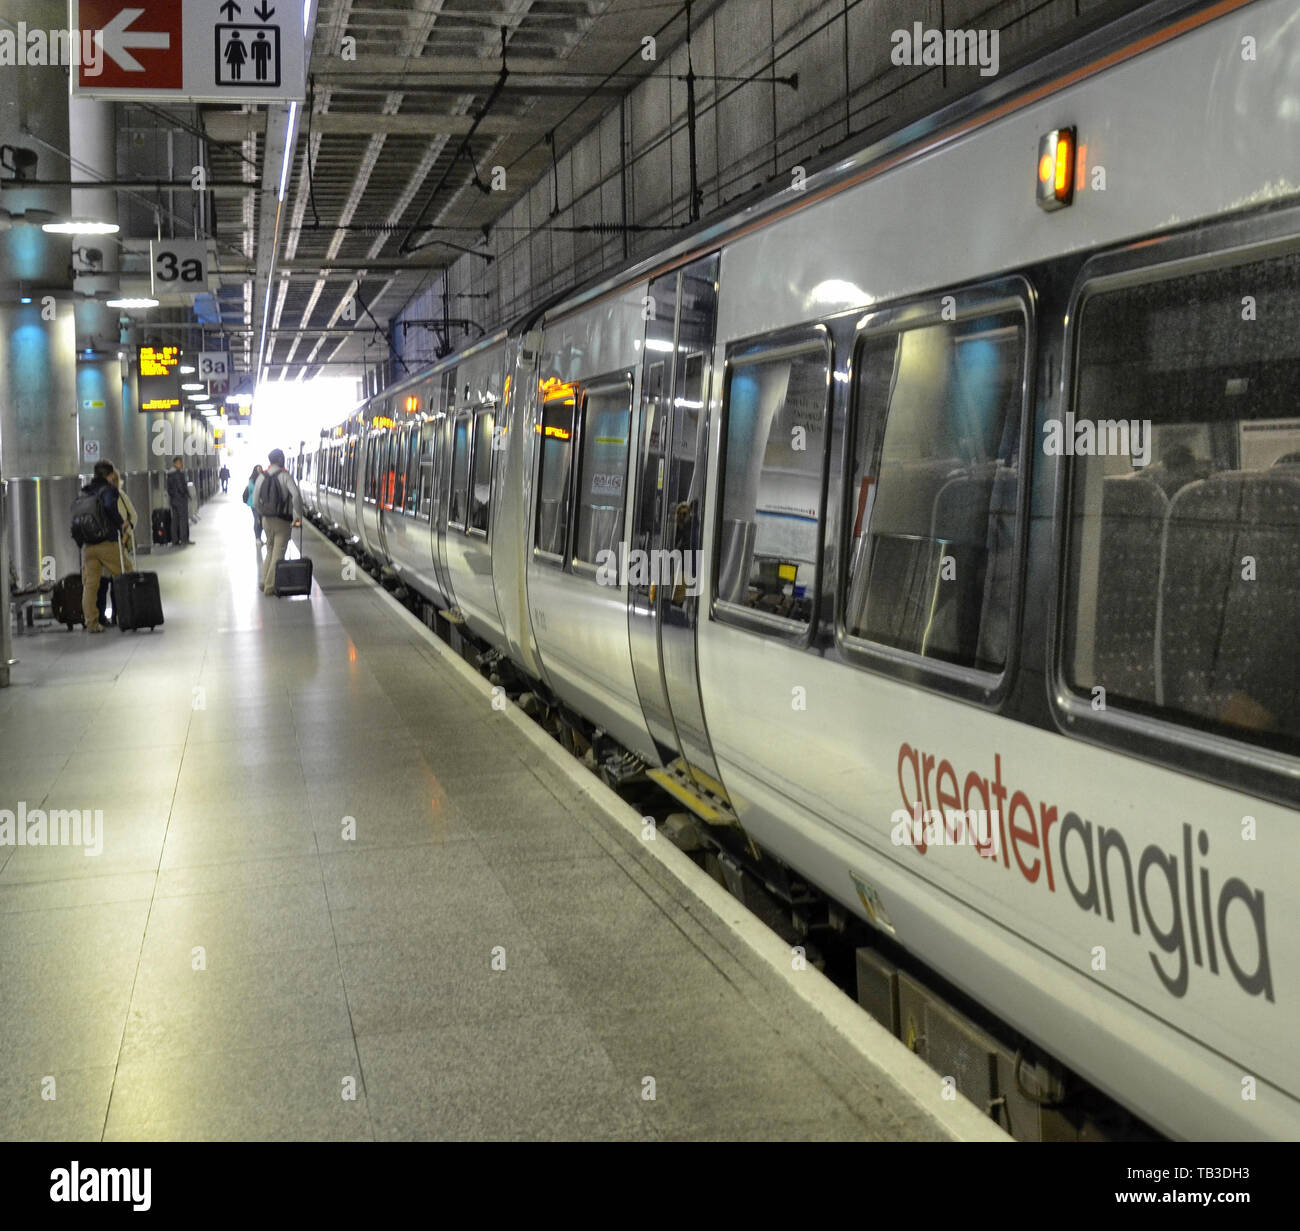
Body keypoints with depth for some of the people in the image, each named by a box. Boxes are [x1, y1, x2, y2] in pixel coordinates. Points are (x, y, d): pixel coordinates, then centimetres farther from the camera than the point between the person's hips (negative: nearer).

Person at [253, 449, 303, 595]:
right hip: (283, 520, -5)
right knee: (278, 553, 1)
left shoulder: (261, 477, 4)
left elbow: (255, 502, 5)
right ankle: (270, 586, 1)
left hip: (267, 520, 5)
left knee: (270, 550, 21)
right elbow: (296, 495, -23)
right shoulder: (285, 475, -11)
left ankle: (264, 582, 21)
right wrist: (298, 516, -16)